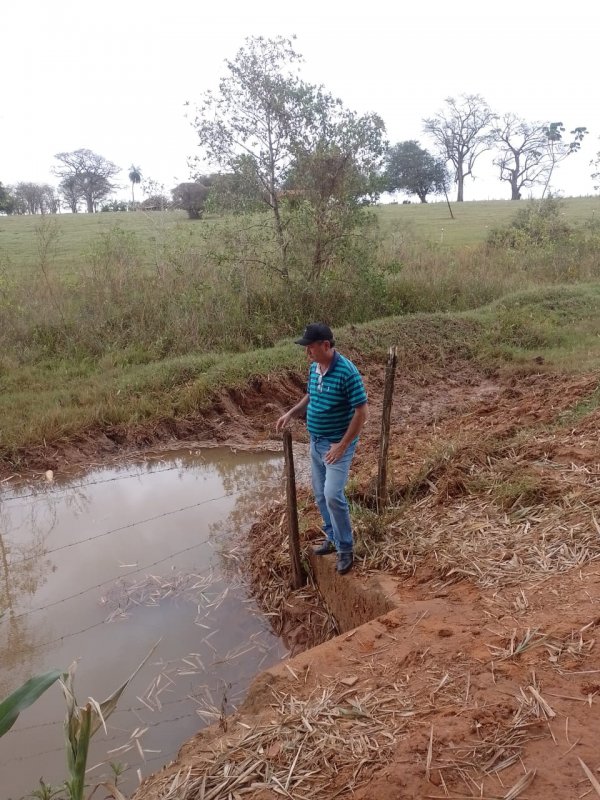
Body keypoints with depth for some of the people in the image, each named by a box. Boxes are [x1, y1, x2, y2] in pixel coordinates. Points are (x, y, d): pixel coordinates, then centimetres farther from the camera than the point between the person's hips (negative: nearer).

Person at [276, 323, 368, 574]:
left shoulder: (347, 371, -23)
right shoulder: (314, 367, 2)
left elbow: (362, 411, -21)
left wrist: (342, 445, -22)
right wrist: (291, 413, 3)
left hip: (337, 445, -8)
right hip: (316, 442, 8)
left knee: (333, 495, -12)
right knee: (320, 495, 15)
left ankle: (346, 549, 5)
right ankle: (332, 538, 32)